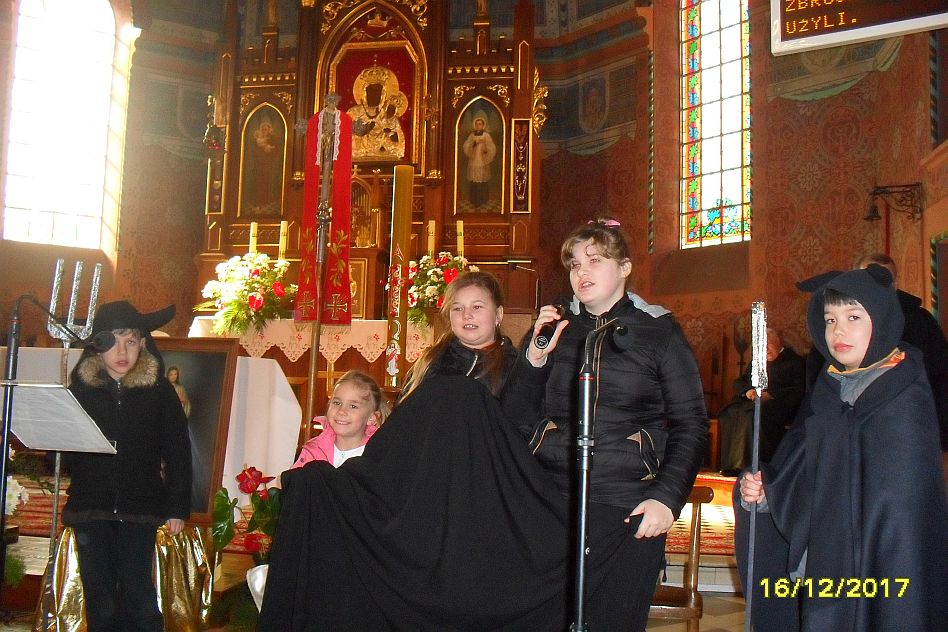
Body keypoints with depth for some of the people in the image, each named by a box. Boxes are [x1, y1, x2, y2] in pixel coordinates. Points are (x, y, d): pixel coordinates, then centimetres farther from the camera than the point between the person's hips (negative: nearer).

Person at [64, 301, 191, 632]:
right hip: (90, 507, 2)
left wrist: (178, 508, -1)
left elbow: (177, 452, 2)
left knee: (137, 592, -3)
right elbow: (63, 449, 7)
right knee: (99, 594, 7)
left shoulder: (159, 390, 0)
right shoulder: (80, 387, 3)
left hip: (139, 508, -2)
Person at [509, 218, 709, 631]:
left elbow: (691, 427, 2)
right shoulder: (554, 328, 10)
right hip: (550, 503, 3)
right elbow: (521, 421, 9)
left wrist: (667, 497, -10)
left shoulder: (658, 331, 2)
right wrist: (535, 359, -6)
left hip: (628, 510, -2)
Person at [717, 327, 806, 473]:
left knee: (753, 414, -37)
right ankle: (731, 465, -26)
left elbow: (799, 390, -6)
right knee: (729, 413, -25)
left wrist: (771, 395, -17)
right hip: (753, 401, 6)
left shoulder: (795, 361, 8)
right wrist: (747, 391, 1)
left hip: (778, 404, -6)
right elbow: (739, 382, 25)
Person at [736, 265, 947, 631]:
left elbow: (908, 507, -16)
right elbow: (799, 484, 9)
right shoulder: (829, 392, 8)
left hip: (873, 579, -6)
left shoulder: (905, 402, -10)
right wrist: (763, 490, -11)